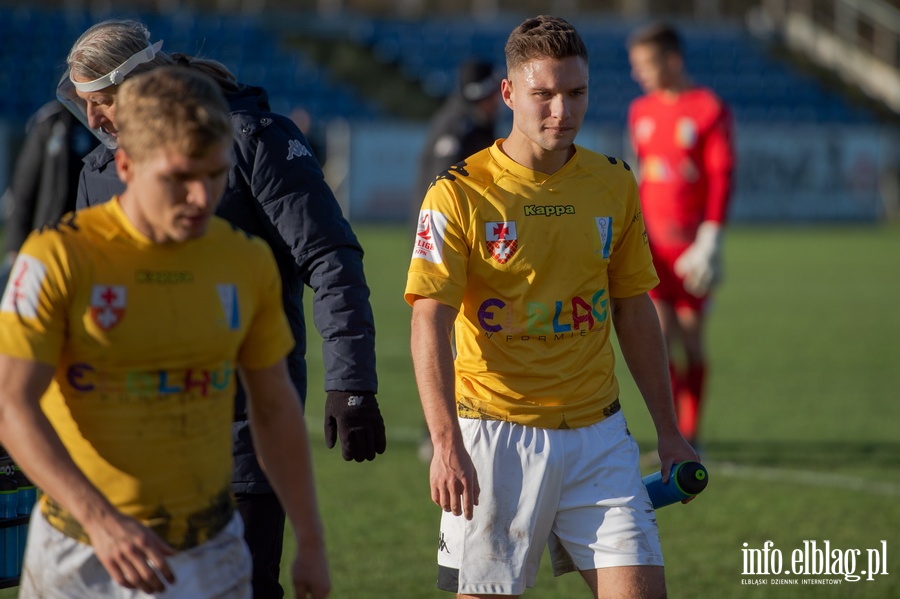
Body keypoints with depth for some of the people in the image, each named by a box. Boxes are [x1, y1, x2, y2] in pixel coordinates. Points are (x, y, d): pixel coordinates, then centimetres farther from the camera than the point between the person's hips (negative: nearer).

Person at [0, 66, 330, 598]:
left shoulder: (248, 263, 0)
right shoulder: (58, 258, -12)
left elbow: (275, 404, 11)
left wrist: (311, 543, 11)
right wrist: (100, 519, -31)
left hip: (208, 556, 2)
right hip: (80, 551, -2)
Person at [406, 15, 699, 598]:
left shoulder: (615, 185, 7)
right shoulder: (459, 195, -7)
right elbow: (430, 326, -12)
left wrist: (667, 431, 14)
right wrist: (446, 444, -23)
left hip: (597, 434, 4)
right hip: (496, 435, -4)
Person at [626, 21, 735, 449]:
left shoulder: (710, 109, -4)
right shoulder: (640, 112, 11)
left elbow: (721, 177, -7)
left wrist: (710, 239, -13)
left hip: (691, 241, -3)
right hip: (653, 241, 3)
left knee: (691, 335, 2)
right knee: (659, 333, -7)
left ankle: (690, 435, 11)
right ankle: (673, 434, -3)